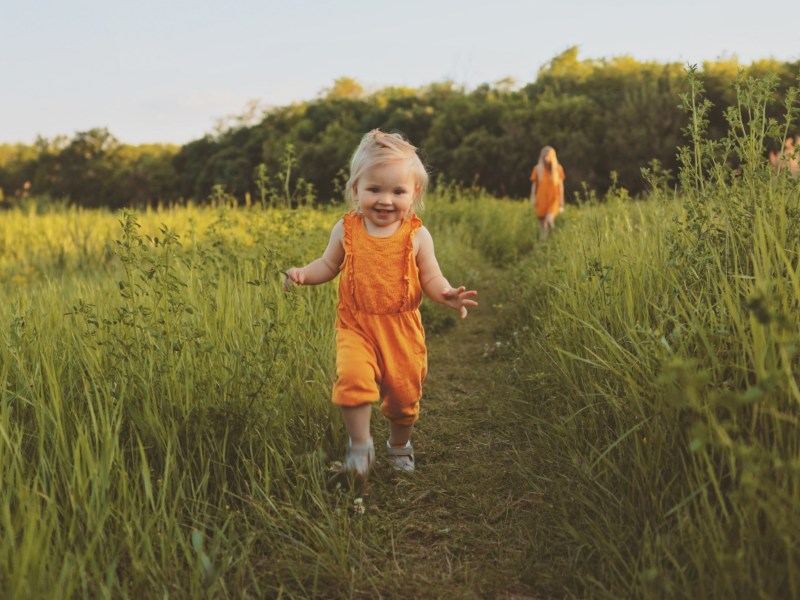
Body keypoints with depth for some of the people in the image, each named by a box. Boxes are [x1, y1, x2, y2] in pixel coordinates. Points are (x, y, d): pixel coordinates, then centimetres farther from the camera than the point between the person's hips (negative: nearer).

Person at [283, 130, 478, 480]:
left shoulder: (417, 236, -5)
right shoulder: (346, 230, -2)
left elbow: (431, 280, -2)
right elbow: (328, 266, 11)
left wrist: (447, 294, -23)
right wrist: (303, 274, -8)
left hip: (402, 328, 1)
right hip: (356, 325, 0)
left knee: (403, 392, 10)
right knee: (353, 376, -25)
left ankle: (399, 445, 41)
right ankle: (360, 444, -2)